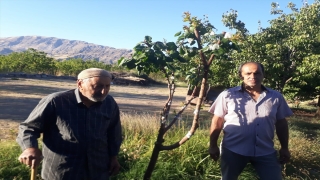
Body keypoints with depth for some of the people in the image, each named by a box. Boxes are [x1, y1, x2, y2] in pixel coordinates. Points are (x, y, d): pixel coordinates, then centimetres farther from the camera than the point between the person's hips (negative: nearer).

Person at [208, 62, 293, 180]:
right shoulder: (227, 95, -5)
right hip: (233, 150, -1)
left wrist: (284, 148, 10)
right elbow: (217, 122, -2)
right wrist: (213, 146, -2)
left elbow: (281, 124, 10)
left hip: (266, 152, 2)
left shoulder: (276, 97, 3)